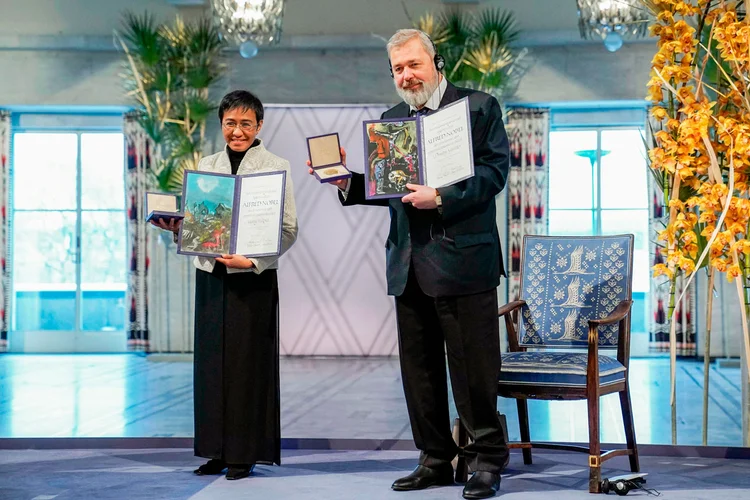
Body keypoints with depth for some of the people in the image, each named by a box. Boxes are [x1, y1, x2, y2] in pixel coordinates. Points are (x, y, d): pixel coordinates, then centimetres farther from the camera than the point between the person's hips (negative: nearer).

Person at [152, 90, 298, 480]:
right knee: (211, 361, 6)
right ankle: (217, 450, 16)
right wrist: (177, 227, -6)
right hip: (210, 275, 4)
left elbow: (288, 230, -6)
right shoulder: (206, 166, 12)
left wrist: (251, 260, -19)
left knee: (248, 363, 0)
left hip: (254, 277, -4)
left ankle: (245, 452, 9)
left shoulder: (275, 167, -1)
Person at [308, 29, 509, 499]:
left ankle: (488, 460, 11)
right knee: (420, 369, 10)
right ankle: (436, 460, 21)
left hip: (462, 258, -6)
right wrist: (347, 181, -4)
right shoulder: (392, 118, 16)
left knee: (473, 368, -2)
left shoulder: (478, 106, 0)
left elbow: (494, 170, -10)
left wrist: (441, 197, -19)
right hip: (409, 265, 6)